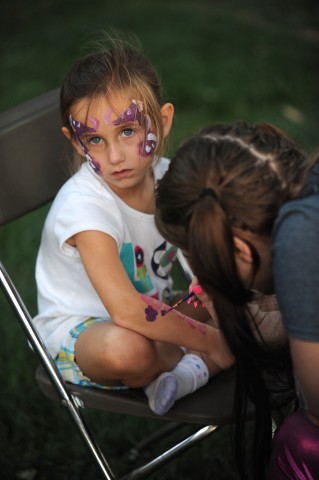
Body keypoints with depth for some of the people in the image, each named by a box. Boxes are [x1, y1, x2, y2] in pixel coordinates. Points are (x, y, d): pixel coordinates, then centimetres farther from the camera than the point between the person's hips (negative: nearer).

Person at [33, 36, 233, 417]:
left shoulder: (166, 176, -9)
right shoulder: (84, 204, -29)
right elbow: (127, 311, -37)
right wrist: (210, 341, -30)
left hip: (151, 311, 7)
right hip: (77, 330, -6)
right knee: (126, 348, -41)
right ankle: (196, 363, -11)